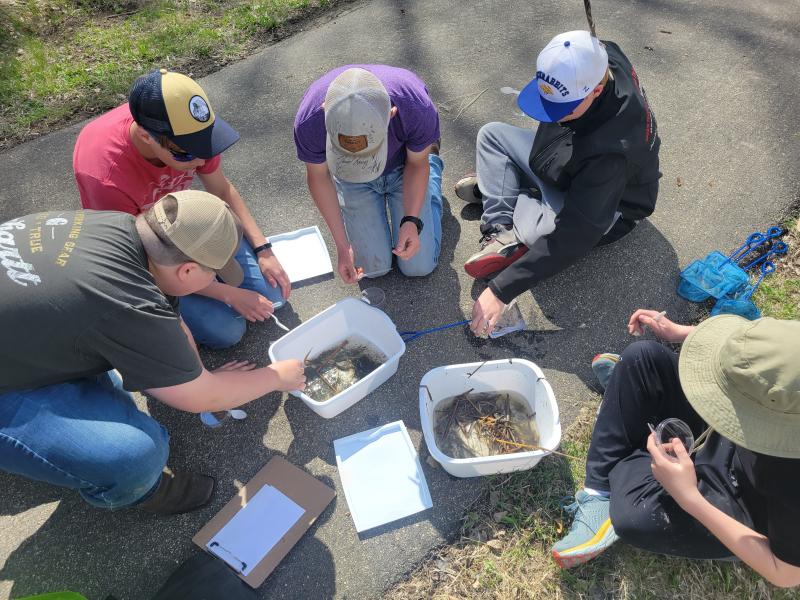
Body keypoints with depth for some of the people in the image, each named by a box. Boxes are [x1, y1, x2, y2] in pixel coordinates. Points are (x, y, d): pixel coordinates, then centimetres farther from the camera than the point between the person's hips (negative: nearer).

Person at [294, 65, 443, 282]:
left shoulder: (418, 109, -39)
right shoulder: (309, 121, -36)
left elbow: (416, 163, -16)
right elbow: (318, 177, -16)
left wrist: (412, 221, -28)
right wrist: (342, 246, -16)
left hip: (402, 169, 0)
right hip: (352, 183, 1)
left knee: (419, 266, 3)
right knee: (375, 267, 0)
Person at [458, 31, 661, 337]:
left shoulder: (612, 149, -43)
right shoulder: (600, 57, -22)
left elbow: (573, 236, -42)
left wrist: (500, 291, -43)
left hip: (603, 207, -8)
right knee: (492, 134, 1)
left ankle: (493, 188, -3)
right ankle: (502, 234, -15)